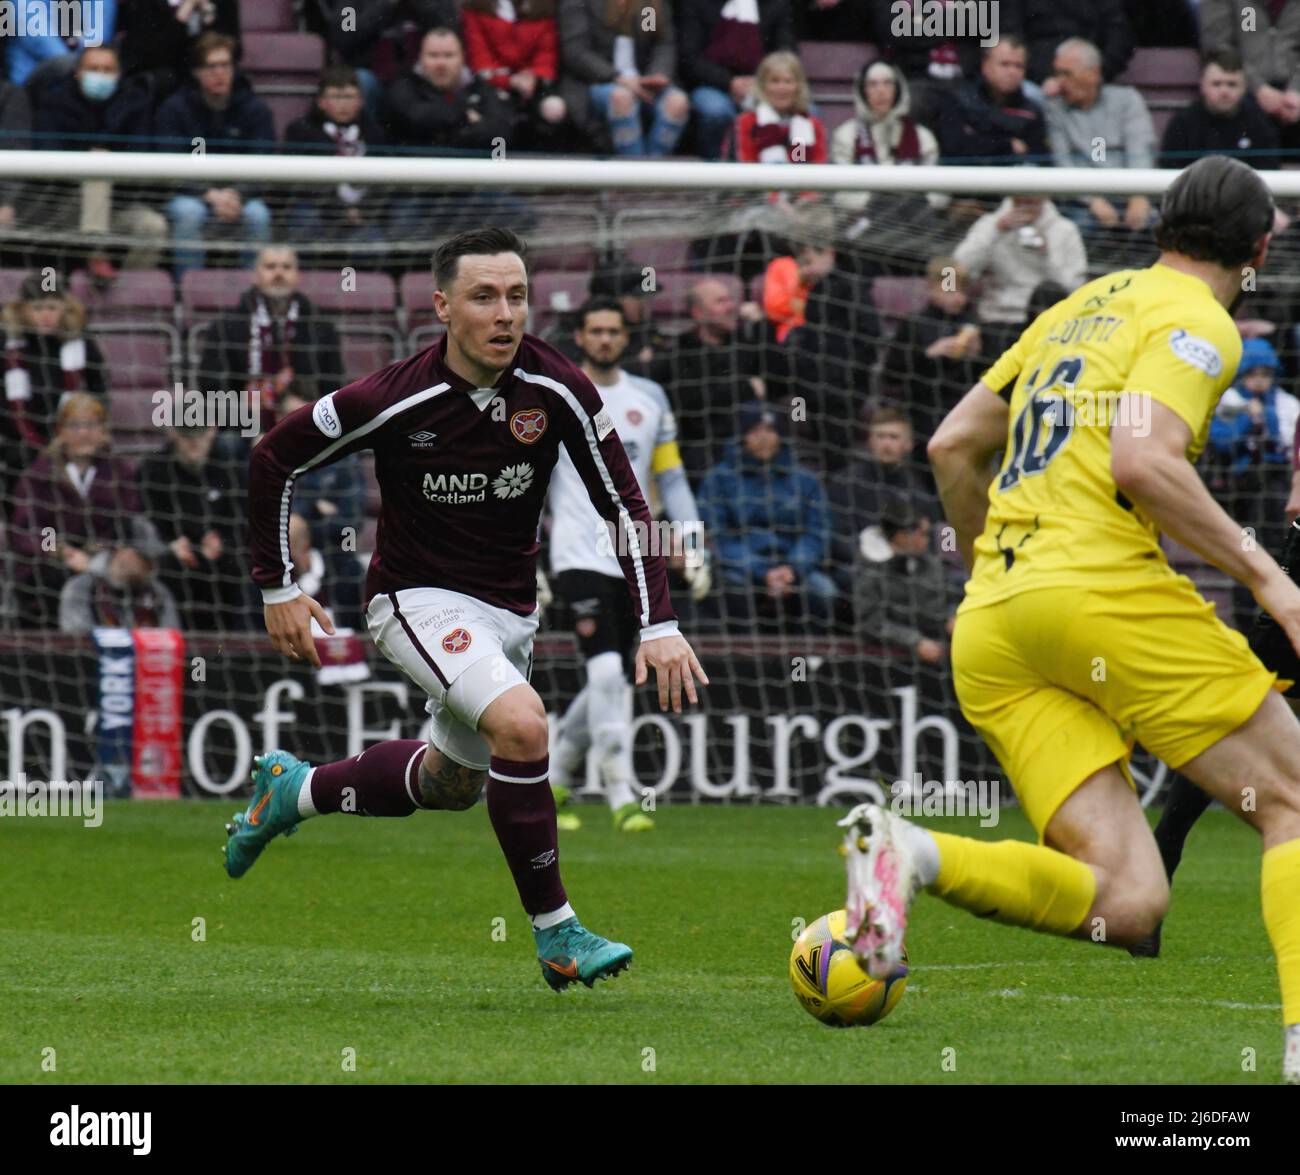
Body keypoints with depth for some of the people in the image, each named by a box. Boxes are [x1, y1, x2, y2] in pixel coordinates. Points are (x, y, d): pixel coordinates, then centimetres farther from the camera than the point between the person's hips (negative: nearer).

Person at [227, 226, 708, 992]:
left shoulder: (558, 390, -15)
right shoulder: (396, 400, -22)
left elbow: (624, 503, -7)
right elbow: (275, 460, -8)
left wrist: (660, 626, -16)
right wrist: (278, 588, -6)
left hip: (510, 608, 6)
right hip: (419, 601, -5)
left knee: (454, 784, 21)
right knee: (522, 723, -29)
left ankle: (294, 790, 47)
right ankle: (556, 934, -18)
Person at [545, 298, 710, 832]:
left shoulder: (649, 398, 13)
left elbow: (670, 477, 17)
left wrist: (694, 545, 9)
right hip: (580, 559, -5)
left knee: (609, 682, 9)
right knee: (607, 673, -18)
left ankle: (553, 781, 26)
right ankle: (622, 798, -18)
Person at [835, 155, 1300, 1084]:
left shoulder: (1080, 307, 26)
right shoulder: (1198, 323, 1)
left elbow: (953, 446, 26)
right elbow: (1142, 461, -16)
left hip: (989, 626, 7)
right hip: (1102, 584, -7)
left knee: (1127, 904, -2)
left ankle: (914, 856, -22)